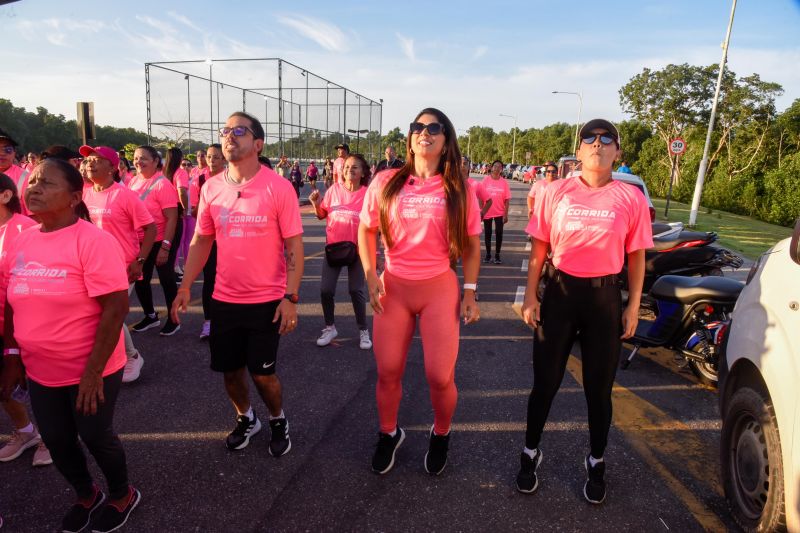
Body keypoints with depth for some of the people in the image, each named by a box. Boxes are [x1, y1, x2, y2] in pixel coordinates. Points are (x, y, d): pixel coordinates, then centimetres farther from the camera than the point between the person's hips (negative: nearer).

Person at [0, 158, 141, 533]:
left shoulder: (92, 240, -20)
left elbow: (116, 308, -23)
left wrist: (92, 372, -22)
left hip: (90, 370, -6)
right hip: (40, 371, 6)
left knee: (95, 436, 9)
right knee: (56, 440, 17)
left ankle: (122, 496, 37)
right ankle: (86, 496, 44)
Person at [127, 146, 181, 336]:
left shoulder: (162, 184, -16)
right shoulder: (133, 181, 4)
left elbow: (172, 218, -19)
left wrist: (165, 246, -23)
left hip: (160, 242, -7)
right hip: (139, 242, 7)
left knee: (166, 280, 6)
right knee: (139, 280, 15)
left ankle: (173, 319, 22)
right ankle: (151, 316, 35)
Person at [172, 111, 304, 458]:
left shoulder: (278, 188, -12)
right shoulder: (211, 188, 1)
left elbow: (294, 245, -11)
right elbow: (201, 240, 10)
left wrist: (291, 297, -16)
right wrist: (185, 287, 3)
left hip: (267, 301, -4)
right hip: (224, 299, 4)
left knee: (262, 373, 5)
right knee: (230, 370, 15)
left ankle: (278, 421, 35)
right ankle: (246, 419, 43)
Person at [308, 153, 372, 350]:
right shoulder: (334, 189, -2)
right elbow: (322, 215, 8)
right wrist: (316, 203, -11)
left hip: (356, 248, -3)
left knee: (356, 290, 2)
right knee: (325, 289, 3)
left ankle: (363, 330, 19)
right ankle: (330, 327, 23)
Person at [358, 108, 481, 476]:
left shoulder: (458, 190, -1)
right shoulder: (386, 182, -1)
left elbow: (471, 246, 4)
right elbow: (366, 230, 7)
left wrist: (470, 292, -1)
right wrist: (371, 277, -3)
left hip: (440, 289, -1)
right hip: (393, 287, 1)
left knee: (440, 377, -1)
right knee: (388, 372, 7)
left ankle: (440, 435, 31)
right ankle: (389, 434, 36)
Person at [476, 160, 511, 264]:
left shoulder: (504, 182, -2)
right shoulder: (485, 180, -3)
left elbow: (507, 199, -1)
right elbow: (480, 197, -1)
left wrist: (506, 214, -6)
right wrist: (481, 210, -7)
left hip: (499, 212, 0)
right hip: (487, 212, 0)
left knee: (499, 233, -1)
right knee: (487, 233, 8)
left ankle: (497, 255, 10)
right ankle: (488, 254, 18)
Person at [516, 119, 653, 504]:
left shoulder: (631, 198, -2)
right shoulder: (557, 192, -1)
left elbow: (636, 256, 3)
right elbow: (539, 248, 2)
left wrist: (633, 307, 1)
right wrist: (530, 296, -1)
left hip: (605, 297, 0)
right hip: (559, 291, 0)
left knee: (599, 386, 12)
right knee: (545, 381, 9)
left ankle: (596, 463, 35)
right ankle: (531, 453, 31)